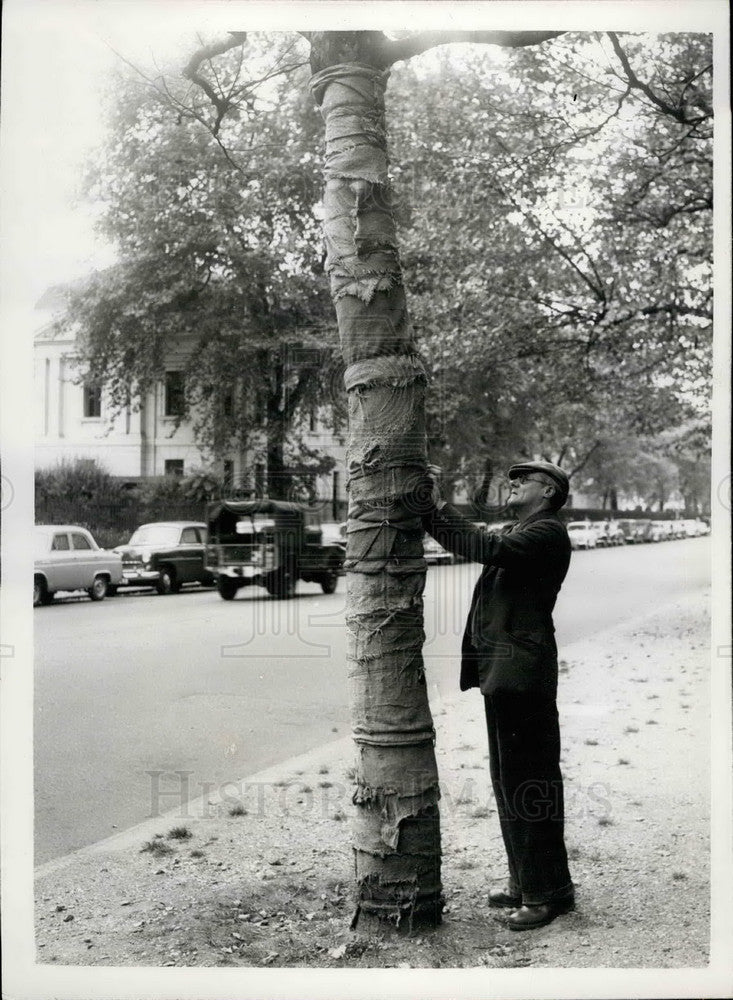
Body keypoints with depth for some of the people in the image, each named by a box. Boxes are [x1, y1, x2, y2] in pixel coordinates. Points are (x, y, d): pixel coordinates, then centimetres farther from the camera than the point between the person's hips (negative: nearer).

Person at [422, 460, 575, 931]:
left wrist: (440, 504, -15)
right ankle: (524, 882, 27)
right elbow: (460, 541, 17)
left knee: (529, 781, -3)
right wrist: (428, 503, 5)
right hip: (501, 674, 10)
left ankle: (548, 891, 8)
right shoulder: (515, 533, 19)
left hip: (523, 675, -10)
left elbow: (487, 547, -22)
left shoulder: (548, 532, -9)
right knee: (510, 781, 15)